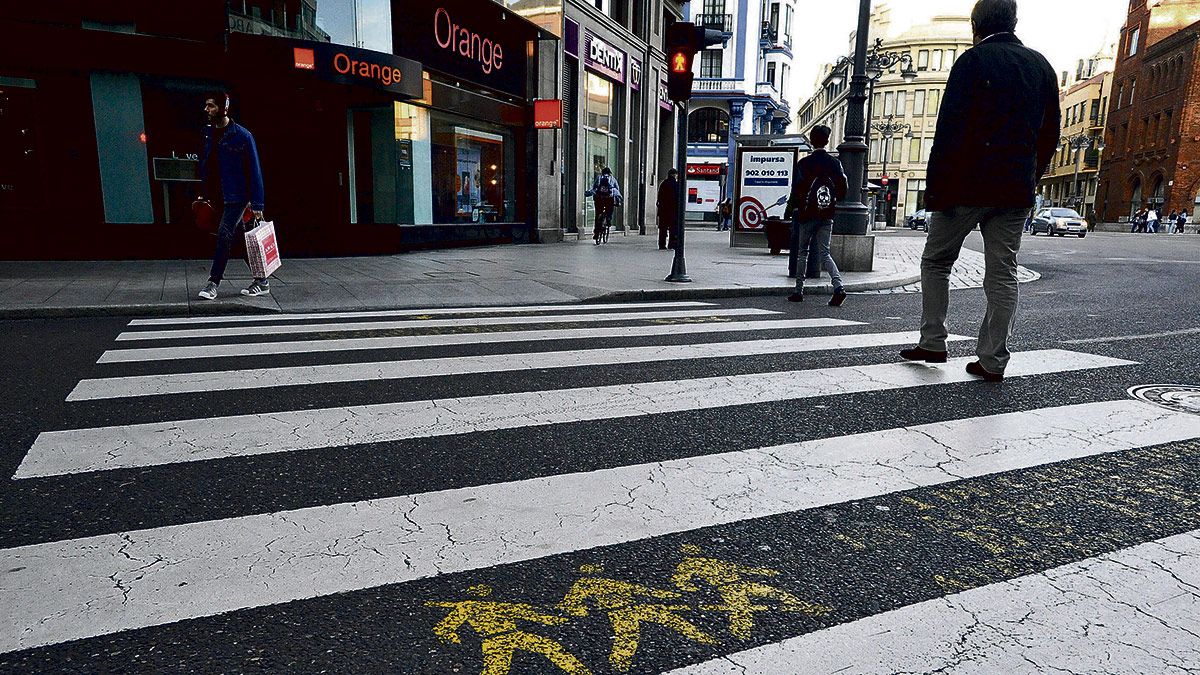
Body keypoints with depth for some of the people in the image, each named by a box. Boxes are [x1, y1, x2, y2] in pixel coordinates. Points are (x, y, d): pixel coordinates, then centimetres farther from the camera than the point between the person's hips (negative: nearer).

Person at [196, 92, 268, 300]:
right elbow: (205, 165, 17)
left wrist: (256, 205, -15)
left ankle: (213, 283, -9)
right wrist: (204, 194, 12)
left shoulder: (241, 135, -10)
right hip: (218, 197, 7)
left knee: (224, 235, -14)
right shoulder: (208, 133, 10)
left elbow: (254, 171, -11)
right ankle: (261, 282, 19)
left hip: (236, 197, -7)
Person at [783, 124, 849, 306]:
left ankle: (799, 291, 12)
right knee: (824, 254, 5)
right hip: (827, 216, 3)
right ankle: (838, 286, -14)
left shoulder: (804, 164, -8)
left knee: (802, 252, 9)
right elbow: (843, 190, 2)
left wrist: (789, 210, 3)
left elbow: (797, 191, -11)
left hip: (807, 215, -3)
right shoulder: (835, 163, 3)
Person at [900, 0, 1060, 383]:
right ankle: (993, 361, 6)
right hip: (1017, 192, 5)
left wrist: (935, 187, -11)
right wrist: (1030, 179, 21)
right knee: (1003, 275, 5)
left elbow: (950, 130, -13)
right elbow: (1050, 134, 15)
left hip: (968, 184, -5)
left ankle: (933, 343, 10)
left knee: (936, 262, 10)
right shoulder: (1042, 66, 14)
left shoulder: (973, 61, -5)